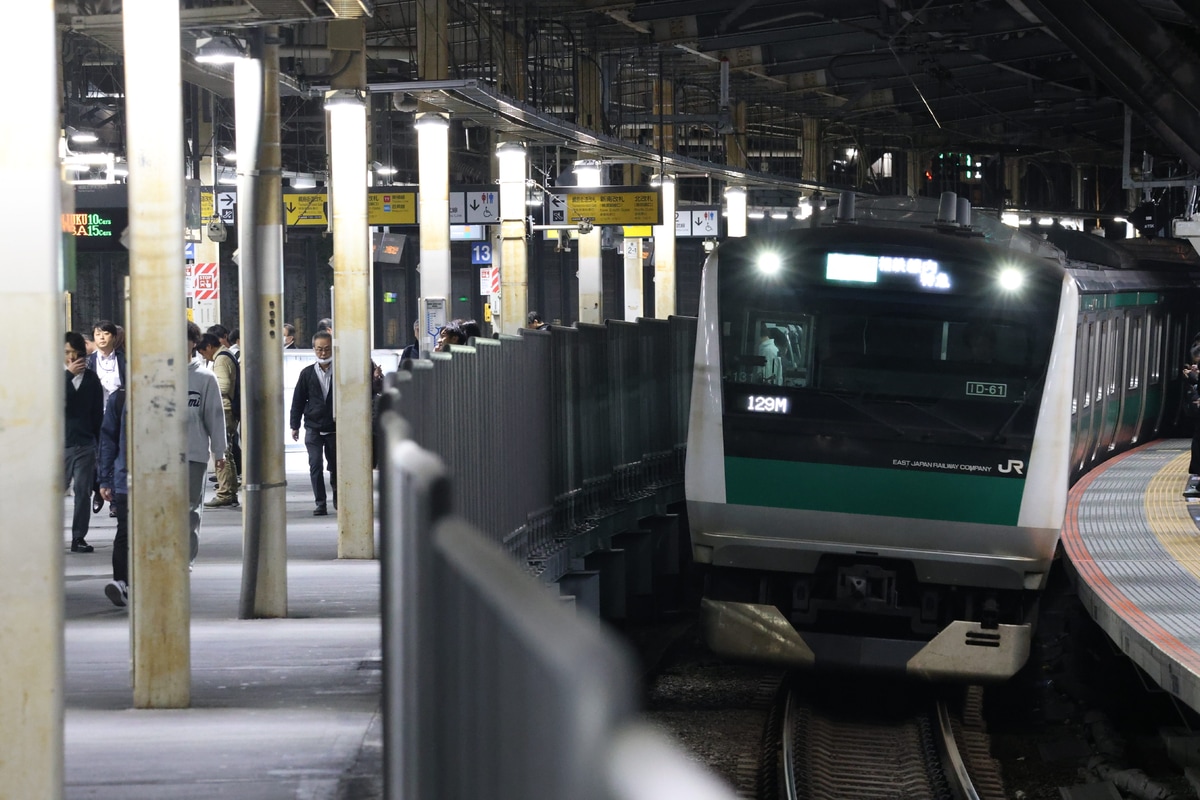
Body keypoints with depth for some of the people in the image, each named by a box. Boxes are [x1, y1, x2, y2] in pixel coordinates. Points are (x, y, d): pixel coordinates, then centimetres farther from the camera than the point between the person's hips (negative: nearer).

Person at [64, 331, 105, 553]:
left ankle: (79, 537, 8)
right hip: (61, 443, -2)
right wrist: (69, 374, -20)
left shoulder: (92, 379, 6)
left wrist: (100, 443, 9)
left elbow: (98, 414, 10)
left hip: (85, 444, 2)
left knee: (83, 491, 3)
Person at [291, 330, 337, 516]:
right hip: (313, 428, 0)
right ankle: (320, 504, -4)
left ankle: (338, 499, 30)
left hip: (335, 428, 0)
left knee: (335, 465, 10)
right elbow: (298, 400, 7)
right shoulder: (307, 373, 2)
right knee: (315, 465, -7)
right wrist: (295, 425, 5)